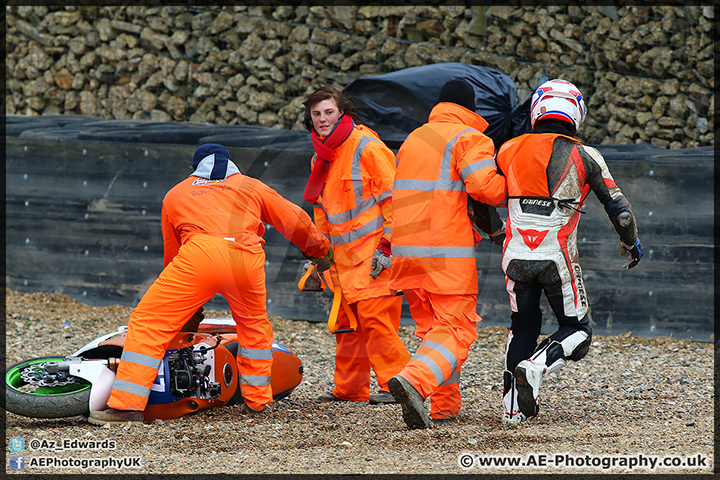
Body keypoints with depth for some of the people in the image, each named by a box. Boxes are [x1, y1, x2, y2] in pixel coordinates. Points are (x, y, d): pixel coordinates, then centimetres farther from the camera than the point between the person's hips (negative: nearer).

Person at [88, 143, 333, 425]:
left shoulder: (175, 194, 34)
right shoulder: (251, 187, 34)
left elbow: (172, 254, 38)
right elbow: (295, 222, 37)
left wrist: (188, 310, 47)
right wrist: (320, 250, 57)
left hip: (200, 254, -2)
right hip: (248, 258, 2)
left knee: (148, 324, 3)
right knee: (254, 325, 29)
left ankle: (127, 406, -7)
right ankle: (256, 400, 33)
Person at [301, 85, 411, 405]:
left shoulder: (367, 147, -11)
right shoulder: (321, 158, 15)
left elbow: (393, 198, -13)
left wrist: (387, 246, -16)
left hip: (374, 253, -8)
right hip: (344, 256, 8)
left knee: (374, 318, -13)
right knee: (347, 322, 9)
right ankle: (349, 388, 15)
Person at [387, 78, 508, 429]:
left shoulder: (412, 140, 21)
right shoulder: (468, 138, -2)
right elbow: (485, 186, -16)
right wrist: (514, 191, 1)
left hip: (406, 252, 7)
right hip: (447, 252, -7)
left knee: (432, 327, 18)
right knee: (456, 330, -7)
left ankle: (444, 403, 13)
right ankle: (415, 381, -31)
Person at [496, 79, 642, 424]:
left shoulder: (510, 150, 6)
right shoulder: (585, 157, 0)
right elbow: (619, 208, 4)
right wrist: (631, 242, 23)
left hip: (516, 254, 3)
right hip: (557, 259, -3)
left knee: (523, 327, 20)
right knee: (576, 331, 11)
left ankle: (513, 407, 11)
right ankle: (536, 367, -17)